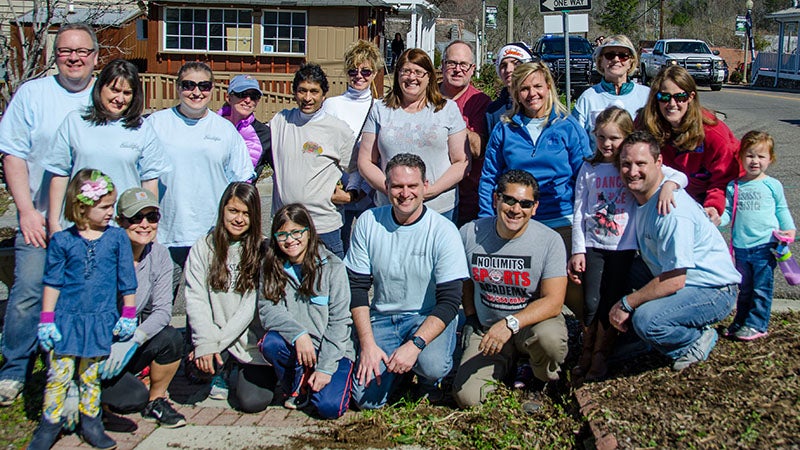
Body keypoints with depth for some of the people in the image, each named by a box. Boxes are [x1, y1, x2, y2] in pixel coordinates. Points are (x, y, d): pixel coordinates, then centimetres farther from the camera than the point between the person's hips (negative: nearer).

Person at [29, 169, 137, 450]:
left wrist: (128, 314, 6)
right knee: (58, 375, -1)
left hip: (101, 321, 1)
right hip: (66, 319, -1)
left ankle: (90, 422, 24)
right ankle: (49, 425, 14)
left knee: (91, 376, 10)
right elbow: (52, 282, 2)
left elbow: (127, 281, 6)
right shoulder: (62, 241, -2)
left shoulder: (117, 238, 0)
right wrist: (46, 319, -1)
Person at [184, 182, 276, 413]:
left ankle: (240, 370, 21)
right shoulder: (203, 247, 3)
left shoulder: (262, 250, -3)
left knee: (253, 401, -16)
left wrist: (218, 341, -17)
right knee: (202, 356, -32)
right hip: (213, 334, 1)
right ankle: (222, 370, 7)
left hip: (252, 338, -1)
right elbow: (196, 299, -5)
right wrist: (205, 342, -20)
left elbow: (252, 306, -9)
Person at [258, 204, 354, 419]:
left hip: (333, 349, -3)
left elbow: (339, 322, -10)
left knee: (329, 407, -24)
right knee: (270, 343, -28)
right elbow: (267, 309, -9)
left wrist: (325, 368, -16)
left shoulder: (332, 267, -8)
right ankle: (298, 388, -1)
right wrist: (298, 334, -26)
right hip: (295, 348, 3)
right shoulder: (272, 267, 2)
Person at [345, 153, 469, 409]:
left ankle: (428, 378, 5)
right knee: (366, 398, -14)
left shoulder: (444, 232, -13)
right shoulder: (368, 222, -5)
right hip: (382, 317, 2)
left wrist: (415, 345, -29)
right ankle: (397, 363, 18)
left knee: (432, 366, -33)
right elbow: (357, 287, -2)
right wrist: (367, 344, -12)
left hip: (430, 316, -2)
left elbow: (449, 301, -16)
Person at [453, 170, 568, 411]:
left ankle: (542, 382, 0)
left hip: (534, 322, -2)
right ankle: (508, 365, 19)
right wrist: (470, 318, 6)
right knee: (465, 396, -15)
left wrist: (511, 323, -33)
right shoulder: (470, 234, -7)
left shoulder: (550, 240, -15)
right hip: (487, 328, 2)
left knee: (549, 337, -38)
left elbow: (553, 301, -20)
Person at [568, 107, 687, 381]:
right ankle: (586, 353, 12)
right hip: (593, 245, 1)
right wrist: (577, 250, 0)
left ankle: (601, 355, 15)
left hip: (624, 246, -1)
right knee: (591, 303, -5)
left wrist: (668, 185, -28)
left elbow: (680, 175, -5)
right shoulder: (589, 169, 4)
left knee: (611, 302, 0)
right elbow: (579, 213, 5)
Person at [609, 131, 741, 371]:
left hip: (713, 291, -9)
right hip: (677, 282, 9)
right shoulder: (640, 196, 2)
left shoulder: (671, 210, -25)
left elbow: (674, 280, -26)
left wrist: (626, 304, -19)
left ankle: (698, 340, 0)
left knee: (646, 320, -30)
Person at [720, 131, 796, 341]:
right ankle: (740, 322, 25)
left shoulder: (772, 185, 1)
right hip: (741, 247, 3)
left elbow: (782, 210, 10)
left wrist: (789, 229, -4)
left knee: (761, 289, 1)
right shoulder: (733, 187, 7)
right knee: (744, 288, 15)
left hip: (765, 246, -3)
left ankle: (756, 324, 9)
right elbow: (728, 212, 9)